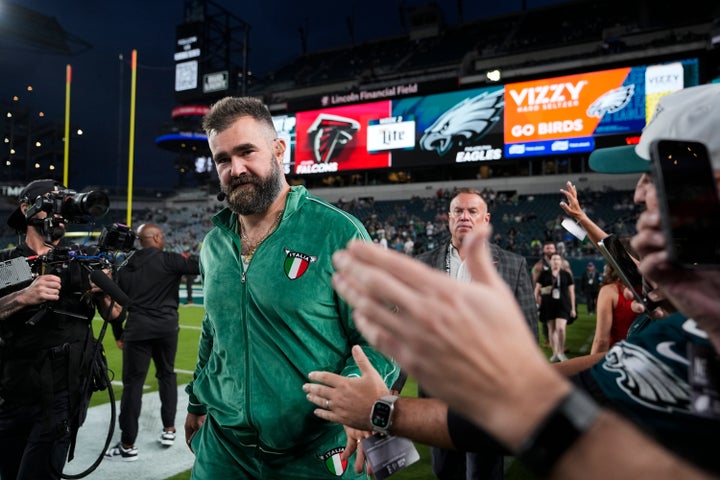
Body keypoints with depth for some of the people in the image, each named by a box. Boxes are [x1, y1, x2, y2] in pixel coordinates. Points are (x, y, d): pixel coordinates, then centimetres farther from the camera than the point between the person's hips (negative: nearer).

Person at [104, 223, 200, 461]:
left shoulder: (125, 268, 11)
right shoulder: (169, 260, -4)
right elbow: (200, 266, -11)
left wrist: (118, 334, 21)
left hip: (136, 330, 2)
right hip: (166, 327, -2)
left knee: (133, 383, 3)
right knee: (167, 375, 17)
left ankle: (127, 446, 8)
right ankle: (169, 429, 23)